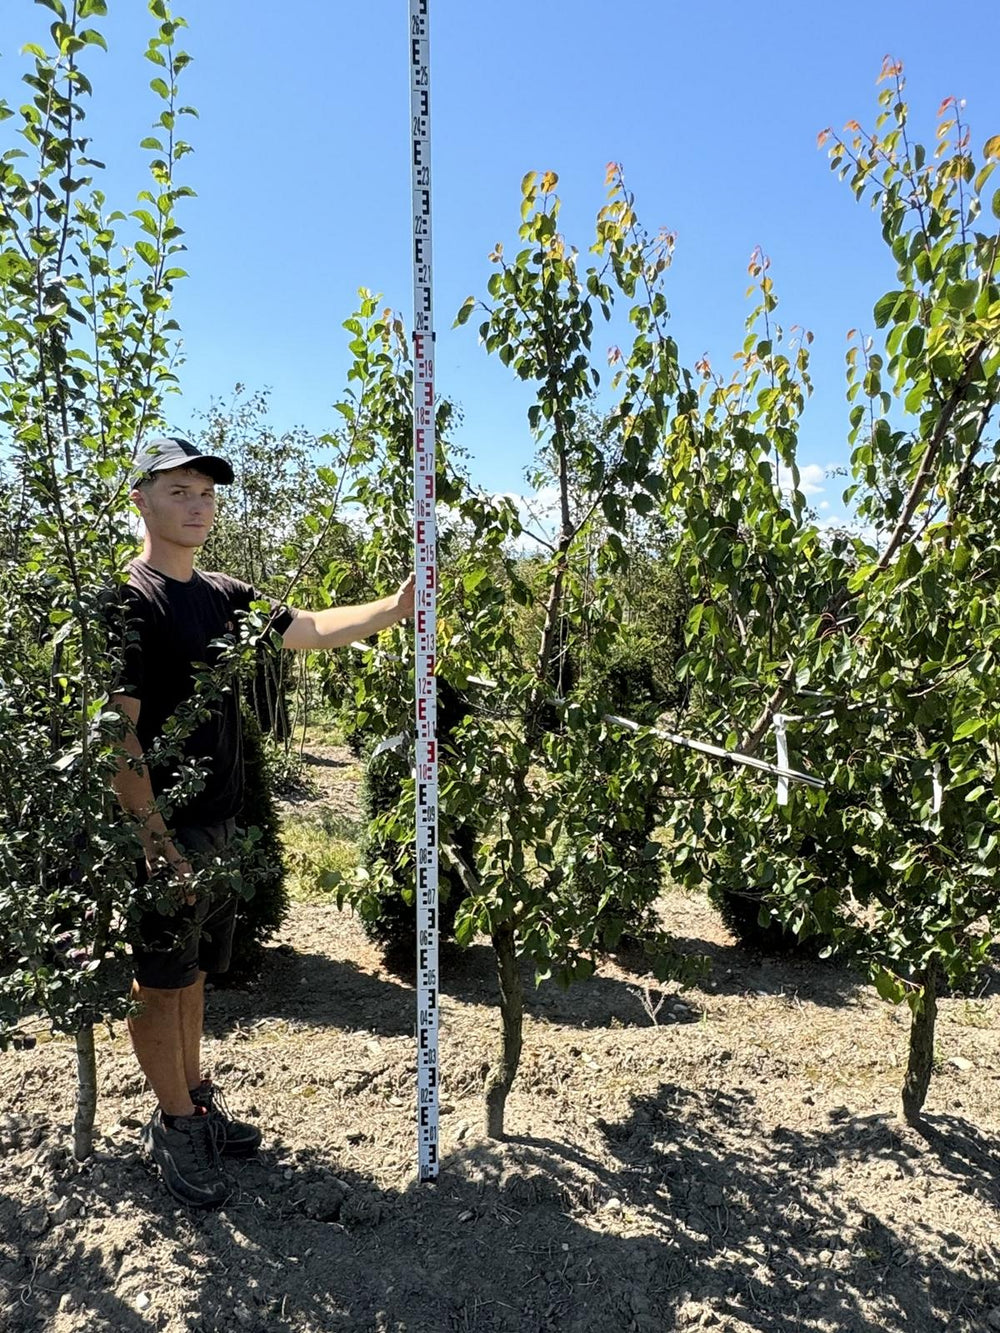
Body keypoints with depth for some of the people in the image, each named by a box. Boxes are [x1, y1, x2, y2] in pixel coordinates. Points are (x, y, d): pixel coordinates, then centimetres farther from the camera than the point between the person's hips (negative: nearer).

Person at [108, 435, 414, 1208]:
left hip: (220, 825, 7)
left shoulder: (223, 597, 9)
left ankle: (197, 1101, 36)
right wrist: (158, 842, -21)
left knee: (193, 973, 20)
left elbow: (313, 630, 11)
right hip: (165, 831, -7)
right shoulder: (127, 602, -14)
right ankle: (176, 1125, 25)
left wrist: (395, 609, -3)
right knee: (161, 983, 8)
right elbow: (118, 734, -18)